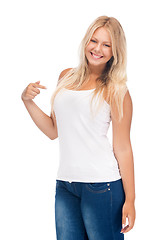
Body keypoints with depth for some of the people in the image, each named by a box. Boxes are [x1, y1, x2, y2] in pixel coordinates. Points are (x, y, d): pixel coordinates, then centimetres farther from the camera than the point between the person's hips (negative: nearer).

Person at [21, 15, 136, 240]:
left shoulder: (116, 91, -2)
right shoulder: (66, 77, 13)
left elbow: (122, 148, -4)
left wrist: (130, 199, -6)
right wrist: (28, 101, 5)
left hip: (101, 185, -4)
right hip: (65, 185, 5)